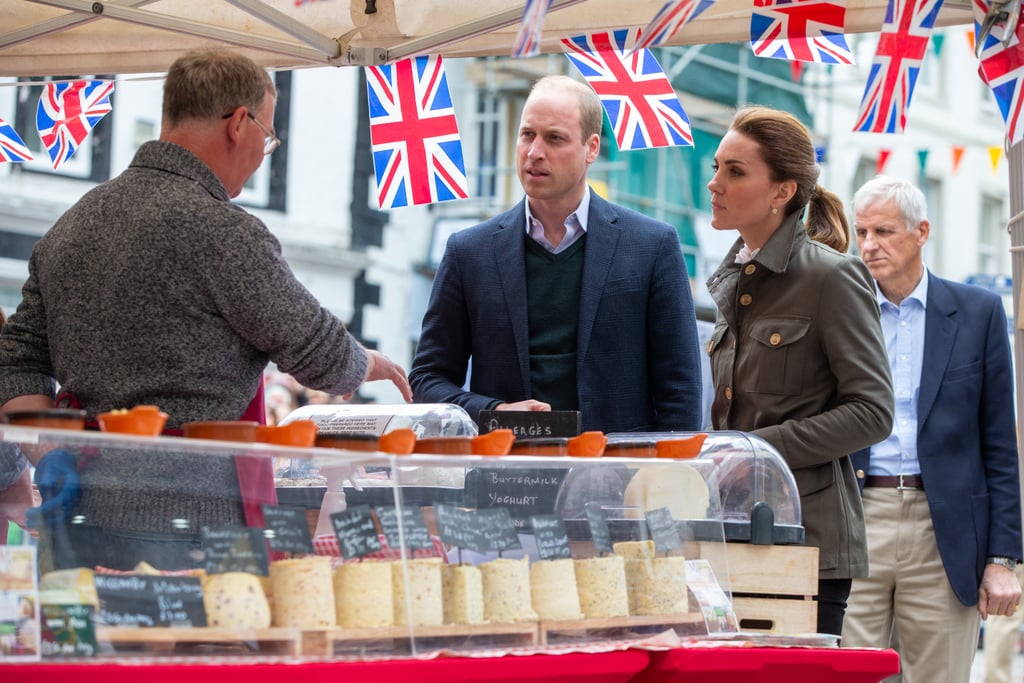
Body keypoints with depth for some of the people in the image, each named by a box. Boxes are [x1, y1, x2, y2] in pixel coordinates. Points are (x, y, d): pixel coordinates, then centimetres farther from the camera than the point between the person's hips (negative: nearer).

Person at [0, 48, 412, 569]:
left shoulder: (71, 224, 15)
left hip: (80, 516, 8)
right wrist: (372, 364, 19)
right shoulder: (221, 231, -11)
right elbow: (320, 355, -3)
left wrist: (52, 461, 4)